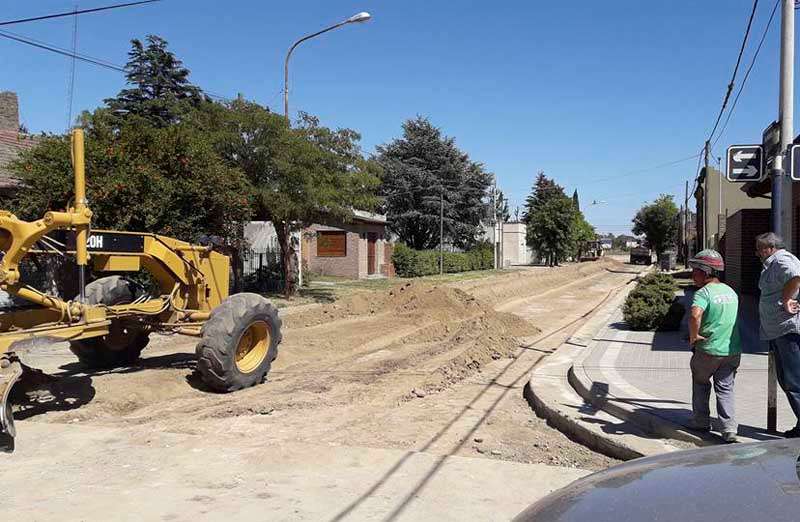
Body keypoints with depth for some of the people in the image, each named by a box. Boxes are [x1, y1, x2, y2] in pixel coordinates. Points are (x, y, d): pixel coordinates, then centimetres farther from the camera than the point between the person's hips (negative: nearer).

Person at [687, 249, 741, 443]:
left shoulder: (704, 292, -16)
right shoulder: (731, 291, 10)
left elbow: (695, 315, -35)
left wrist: (693, 336, -19)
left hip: (708, 349, -5)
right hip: (732, 349, 5)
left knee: (700, 382, 17)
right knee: (725, 387, 11)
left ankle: (701, 421, 25)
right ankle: (729, 428, 1)